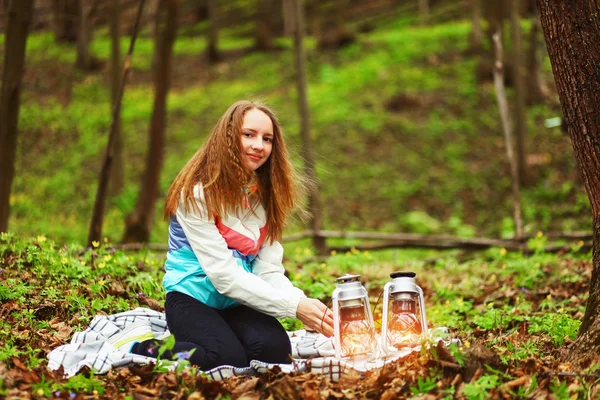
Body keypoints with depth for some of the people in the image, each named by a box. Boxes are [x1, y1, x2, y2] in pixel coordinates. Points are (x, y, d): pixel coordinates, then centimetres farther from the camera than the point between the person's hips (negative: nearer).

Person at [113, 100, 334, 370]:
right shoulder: (197, 194, -15)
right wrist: (293, 306, -27)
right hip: (192, 299, -5)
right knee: (230, 361, -30)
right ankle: (148, 349, -3)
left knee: (275, 351, -24)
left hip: (238, 304, 5)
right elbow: (223, 272, -22)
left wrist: (302, 302, -25)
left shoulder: (265, 195, 6)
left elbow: (270, 270, -3)